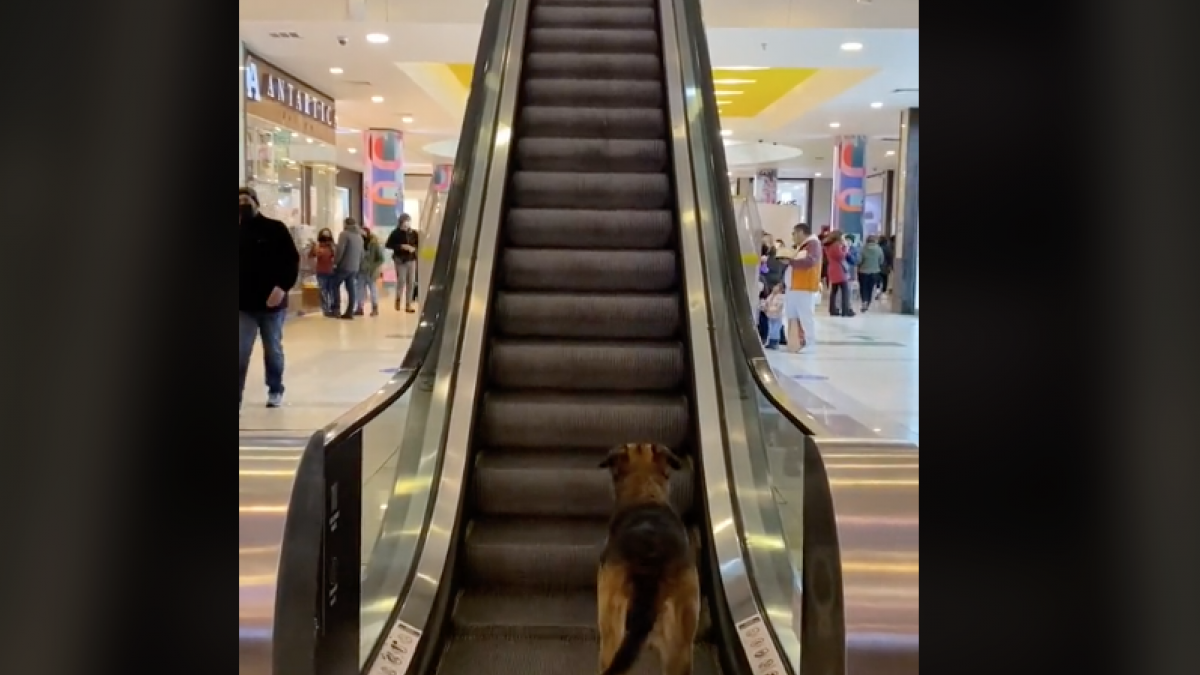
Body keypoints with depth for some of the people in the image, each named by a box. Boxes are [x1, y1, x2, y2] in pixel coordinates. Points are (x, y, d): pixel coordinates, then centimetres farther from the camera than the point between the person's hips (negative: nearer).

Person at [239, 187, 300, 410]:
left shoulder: (275, 228, -2)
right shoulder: (239, 232, 7)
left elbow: (292, 260, -6)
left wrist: (282, 287, -18)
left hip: (272, 302, -1)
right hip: (244, 305, 2)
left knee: (273, 350, 13)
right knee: (240, 353, -4)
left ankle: (275, 391, 28)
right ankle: (238, 397, 0)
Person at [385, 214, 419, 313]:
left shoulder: (413, 233, 6)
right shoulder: (396, 233, -3)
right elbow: (388, 245, -7)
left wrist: (414, 248, -8)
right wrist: (401, 246, -16)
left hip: (411, 259, 3)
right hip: (400, 260, -3)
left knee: (411, 282, 1)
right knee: (401, 281, -11)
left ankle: (408, 305, 9)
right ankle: (398, 299, 15)